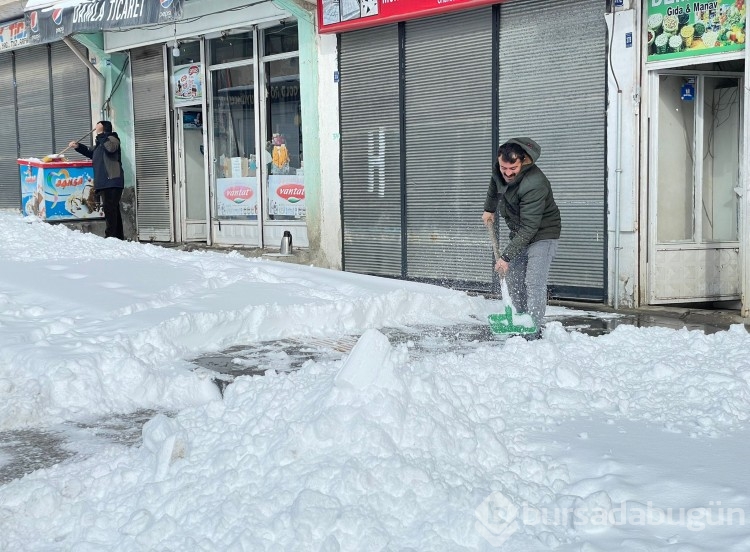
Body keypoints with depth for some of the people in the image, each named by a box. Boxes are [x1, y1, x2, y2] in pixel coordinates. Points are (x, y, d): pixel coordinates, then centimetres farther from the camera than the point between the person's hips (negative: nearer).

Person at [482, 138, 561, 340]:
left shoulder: (534, 184, -34)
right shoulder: (499, 170, -10)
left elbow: (529, 228, -33)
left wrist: (506, 256, -32)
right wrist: (489, 208, 26)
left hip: (542, 234, -8)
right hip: (519, 233, 8)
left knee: (533, 282, -19)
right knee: (513, 279, 8)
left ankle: (533, 333, -19)